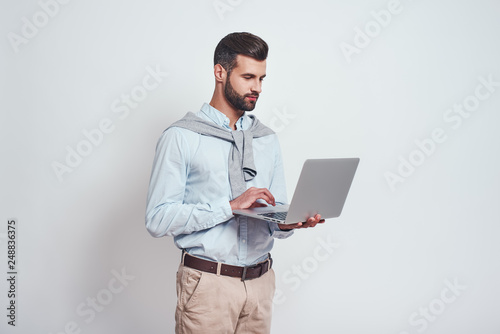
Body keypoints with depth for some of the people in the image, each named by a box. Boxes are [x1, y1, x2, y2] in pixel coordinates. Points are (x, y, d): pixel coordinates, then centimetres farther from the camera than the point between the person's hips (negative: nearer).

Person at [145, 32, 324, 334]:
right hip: (208, 284, -5)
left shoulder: (268, 140, 11)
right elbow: (158, 219, -13)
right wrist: (230, 206, -19)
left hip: (261, 283, 5)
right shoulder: (181, 137, -6)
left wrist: (286, 223, -11)